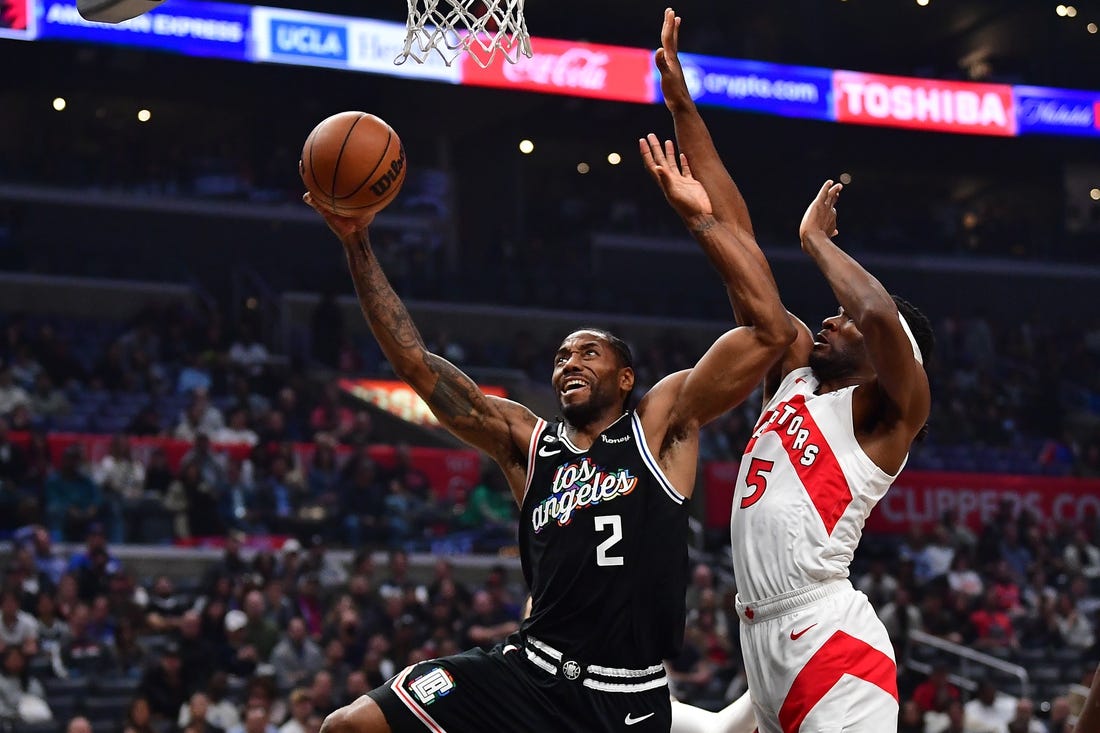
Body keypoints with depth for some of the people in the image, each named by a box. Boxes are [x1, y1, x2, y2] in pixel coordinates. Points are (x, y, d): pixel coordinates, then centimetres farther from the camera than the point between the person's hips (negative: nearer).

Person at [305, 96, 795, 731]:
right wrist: (359, 248, 5)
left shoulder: (663, 423, 3)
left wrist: (701, 219, -10)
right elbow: (417, 363, 10)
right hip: (529, 673, 3)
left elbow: (771, 330, -7)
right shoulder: (525, 440, 12)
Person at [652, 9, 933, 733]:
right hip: (765, 641, 8)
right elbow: (736, 241, 15)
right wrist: (681, 103, 14)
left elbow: (879, 314, -25)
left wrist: (816, 239, -6)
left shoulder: (891, 408, -1)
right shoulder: (794, 374, 18)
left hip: (831, 644, -8)